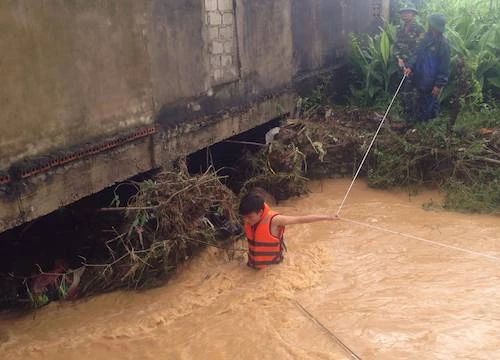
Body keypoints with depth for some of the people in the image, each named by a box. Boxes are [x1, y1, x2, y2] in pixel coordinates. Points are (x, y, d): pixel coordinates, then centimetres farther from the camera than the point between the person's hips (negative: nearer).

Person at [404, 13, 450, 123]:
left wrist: (439, 85, -17)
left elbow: (444, 67, -16)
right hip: (421, 80, 7)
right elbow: (418, 55, 11)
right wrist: (410, 66, -5)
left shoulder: (443, 43, -18)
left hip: (431, 83, -7)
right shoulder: (427, 38, 3)